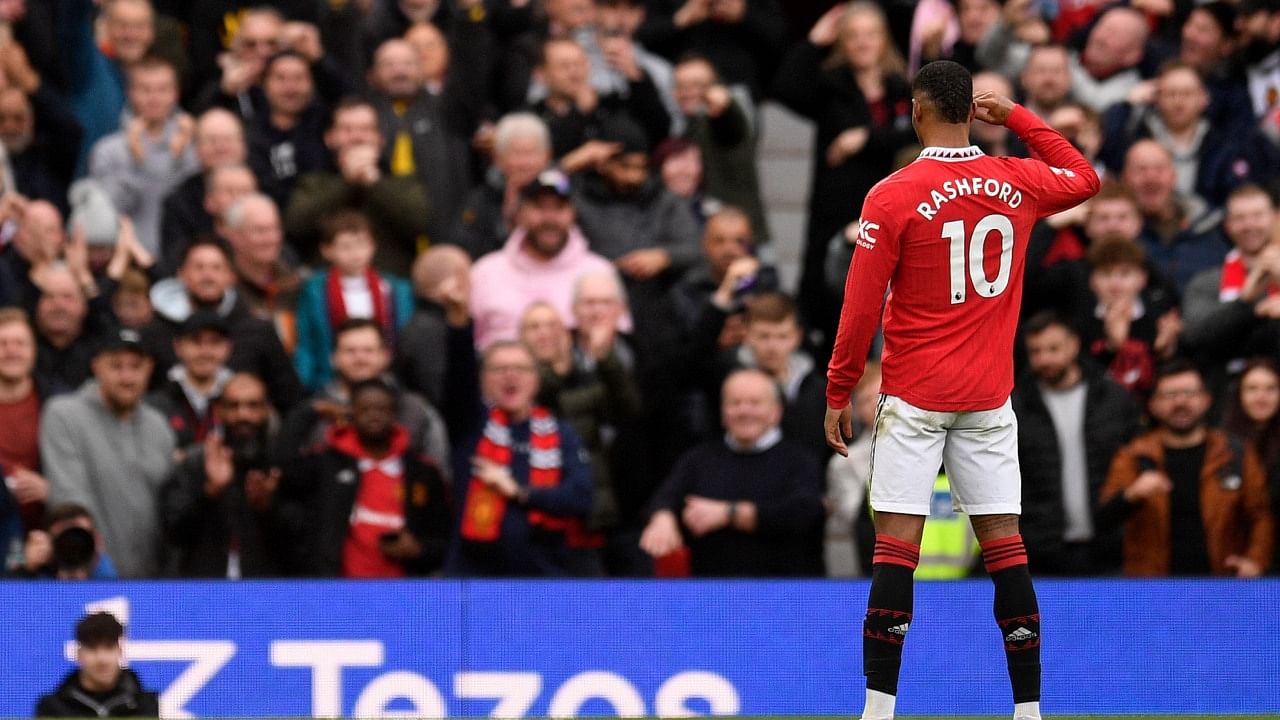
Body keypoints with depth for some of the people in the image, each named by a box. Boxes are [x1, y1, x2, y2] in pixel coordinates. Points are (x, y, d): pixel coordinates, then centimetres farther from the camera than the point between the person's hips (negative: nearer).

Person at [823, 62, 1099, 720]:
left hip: (914, 397, -3)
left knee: (896, 546, -5)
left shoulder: (892, 197, -10)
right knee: (1004, 544, 6)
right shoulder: (1018, 183, 1)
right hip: (990, 398, 4)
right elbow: (1086, 179, 24)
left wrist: (837, 394, 1)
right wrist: (1015, 118, 23)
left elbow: (861, 308, -8)